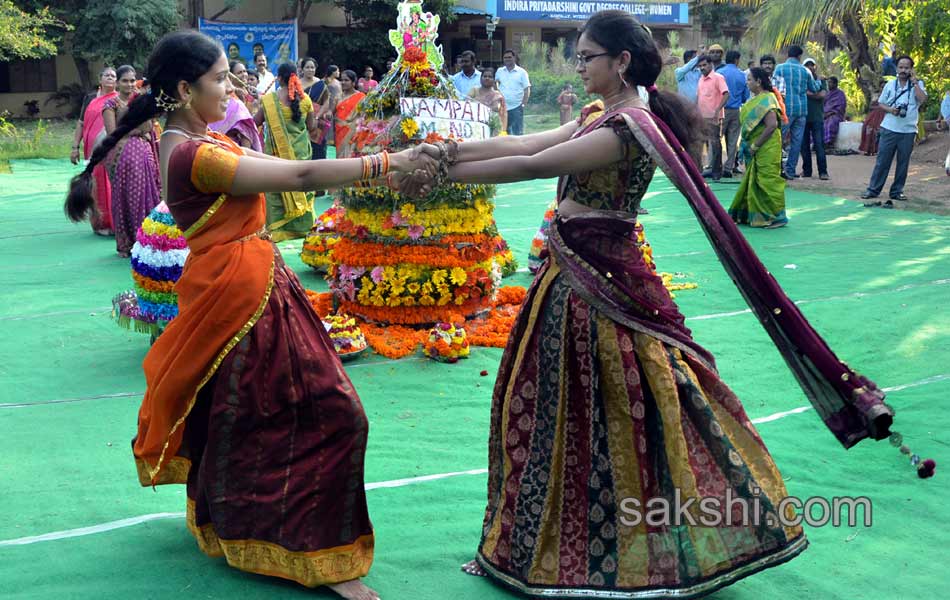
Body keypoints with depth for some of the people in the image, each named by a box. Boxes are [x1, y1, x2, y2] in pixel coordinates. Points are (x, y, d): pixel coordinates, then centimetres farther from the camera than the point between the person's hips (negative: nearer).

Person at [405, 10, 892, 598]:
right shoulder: (599, 117, 11)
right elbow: (522, 143, 6)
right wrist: (451, 150, -5)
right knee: (553, 406, 16)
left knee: (609, 415, 1)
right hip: (571, 277, 9)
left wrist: (444, 174, -15)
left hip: (601, 284, -9)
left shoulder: (629, 126, -19)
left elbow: (531, 166, -21)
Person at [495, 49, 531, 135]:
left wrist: (524, 104, -8)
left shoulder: (522, 72, 2)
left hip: (516, 108, -4)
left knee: (518, 133, -5)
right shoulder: (499, 72, 11)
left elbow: (527, 89, 0)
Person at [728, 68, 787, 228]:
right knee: (753, 181, 14)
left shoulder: (767, 99, -16)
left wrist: (755, 145, -21)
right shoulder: (755, 98, 13)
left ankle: (778, 217, 2)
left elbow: (772, 125, -25)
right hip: (755, 149, 9)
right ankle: (753, 215, 23)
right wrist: (749, 145, 9)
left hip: (766, 149, -9)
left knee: (767, 180, -5)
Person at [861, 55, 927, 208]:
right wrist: (890, 110, -8)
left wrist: (914, 81, -12)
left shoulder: (917, 84, 3)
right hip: (889, 129, 0)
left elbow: (923, 99, -14)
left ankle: (897, 191, 15)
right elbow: (880, 103, 11)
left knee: (903, 162, 5)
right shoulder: (890, 85, 7)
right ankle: (873, 189, 6)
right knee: (882, 161, 1)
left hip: (908, 131, 0)